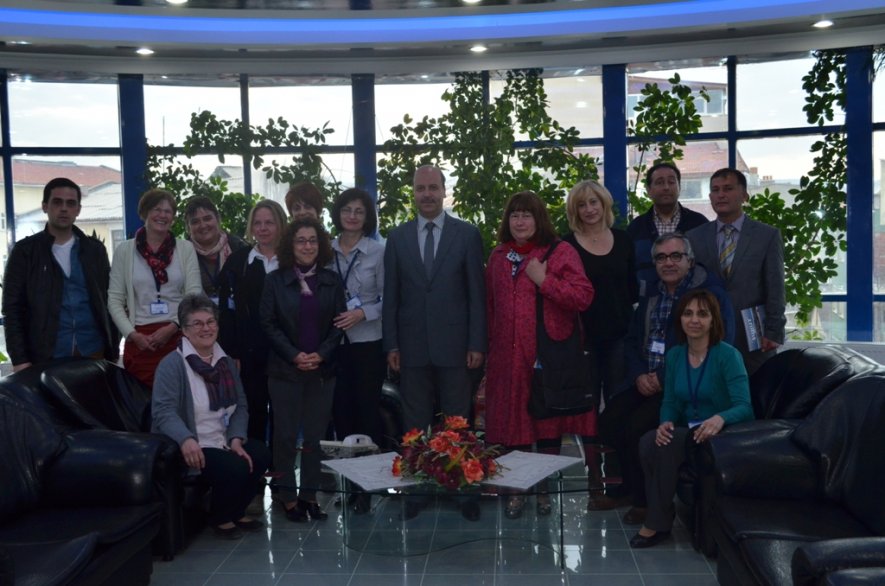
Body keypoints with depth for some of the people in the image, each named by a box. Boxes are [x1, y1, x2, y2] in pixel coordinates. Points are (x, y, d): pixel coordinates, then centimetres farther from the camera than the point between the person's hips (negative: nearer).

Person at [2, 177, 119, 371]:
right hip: (45, 358, -2)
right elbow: (13, 309, 0)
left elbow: (108, 301, 10)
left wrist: (113, 350, 5)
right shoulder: (25, 251, 3)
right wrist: (19, 359, -8)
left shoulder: (95, 249, 10)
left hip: (93, 353, 2)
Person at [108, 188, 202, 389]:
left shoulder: (185, 248, 6)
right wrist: (131, 334, -7)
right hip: (140, 341, 0)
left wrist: (172, 328, -10)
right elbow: (114, 299, 5)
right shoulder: (125, 250, 6)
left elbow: (194, 296, 1)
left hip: (178, 337, 0)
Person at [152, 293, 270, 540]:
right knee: (234, 467, -26)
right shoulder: (172, 364, -13)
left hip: (223, 442, 7)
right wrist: (186, 439, -41)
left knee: (260, 455, -12)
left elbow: (240, 406, 8)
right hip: (191, 447, -7)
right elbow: (163, 410, -24)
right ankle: (220, 519, 4)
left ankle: (236, 512, 12)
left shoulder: (226, 362, 10)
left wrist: (236, 439, -9)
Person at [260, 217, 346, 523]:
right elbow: (269, 323, -1)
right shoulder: (275, 280, 3)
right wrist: (294, 355, -12)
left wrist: (320, 354, -10)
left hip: (322, 369, 2)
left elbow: (339, 324, 5)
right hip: (284, 369, -1)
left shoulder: (332, 282, 7)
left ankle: (309, 494, 16)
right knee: (286, 434, 1)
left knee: (315, 434, 5)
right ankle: (288, 496, 12)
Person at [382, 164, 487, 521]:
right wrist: (391, 345, 2)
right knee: (415, 425, 7)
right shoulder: (397, 237, 7)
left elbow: (477, 293, 0)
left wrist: (477, 344, -5)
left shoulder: (467, 235, 2)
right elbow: (390, 296, 7)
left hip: (453, 345, -2)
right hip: (412, 346, 2)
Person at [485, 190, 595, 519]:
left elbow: (583, 296, -12)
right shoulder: (498, 257, 13)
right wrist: (489, 346, 13)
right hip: (507, 356, 3)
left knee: (548, 423, 5)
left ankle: (545, 491, 19)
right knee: (513, 423, 5)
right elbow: (489, 305, 17)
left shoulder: (560, 253, -1)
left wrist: (544, 280, -15)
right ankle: (516, 492, 17)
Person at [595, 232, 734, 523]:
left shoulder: (712, 294, -6)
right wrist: (640, 375, -4)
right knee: (609, 420, -14)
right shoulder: (650, 295, 16)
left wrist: (664, 379, -17)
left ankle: (644, 499, -4)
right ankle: (626, 488, 8)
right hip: (646, 381, 7)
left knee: (638, 424, -26)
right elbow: (631, 341, 18)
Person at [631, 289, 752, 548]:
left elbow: (744, 407, -22)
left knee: (669, 445, -29)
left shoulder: (728, 355, -14)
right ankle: (661, 512, -12)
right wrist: (665, 423, -16)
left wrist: (720, 418, -44)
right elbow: (669, 402, 7)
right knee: (648, 441, -25)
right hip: (688, 432, 5)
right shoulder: (674, 355, 5)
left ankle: (658, 523, -13)